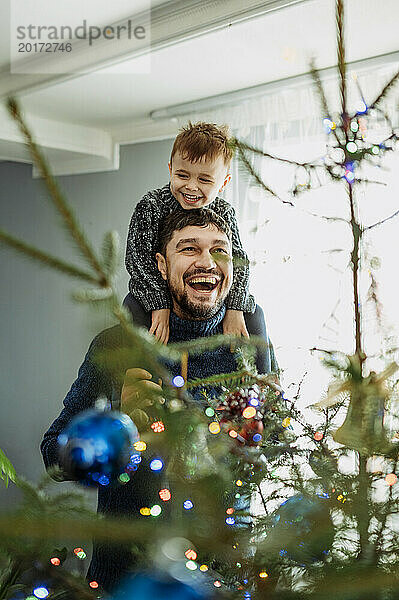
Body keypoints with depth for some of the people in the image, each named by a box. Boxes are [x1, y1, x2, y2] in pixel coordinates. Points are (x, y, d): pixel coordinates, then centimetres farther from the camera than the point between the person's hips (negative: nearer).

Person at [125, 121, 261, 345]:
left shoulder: (224, 212, -10)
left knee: (252, 314, -10)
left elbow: (238, 260, -13)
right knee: (134, 305, -31)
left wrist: (234, 309, -28)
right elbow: (138, 257, -22)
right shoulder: (152, 204, -18)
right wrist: (160, 305, -32)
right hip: (154, 290, -2)